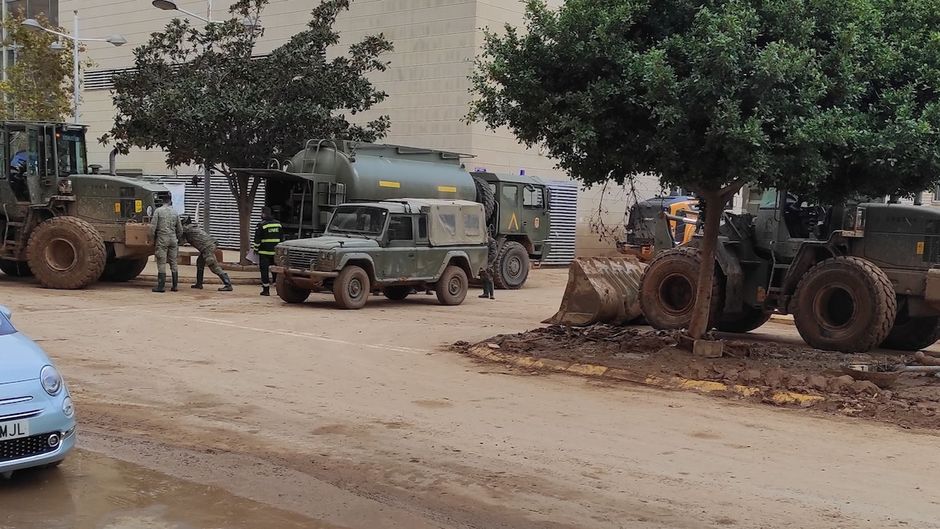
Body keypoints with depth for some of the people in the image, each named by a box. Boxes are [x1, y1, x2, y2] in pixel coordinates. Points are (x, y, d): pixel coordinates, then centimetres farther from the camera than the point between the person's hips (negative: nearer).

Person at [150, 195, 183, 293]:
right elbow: (180, 230, 14)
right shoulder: (175, 212, 8)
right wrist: (177, 239, 29)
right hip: (173, 239, 4)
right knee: (173, 263, 9)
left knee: (162, 263, -3)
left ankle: (161, 286, -4)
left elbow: (152, 227, -8)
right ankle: (175, 286, 10)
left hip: (162, 239, -4)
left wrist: (153, 239, 4)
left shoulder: (158, 211, -4)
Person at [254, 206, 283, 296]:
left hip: (264, 252, -5)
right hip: (276, 252, 5)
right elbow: (282, 238, 15)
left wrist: (256, 249, 3)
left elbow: (257, 239, -9)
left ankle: (266, 290, 0)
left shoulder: (261, 225, -9)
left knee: (264, 270, 0)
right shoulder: (278, 224, 8)